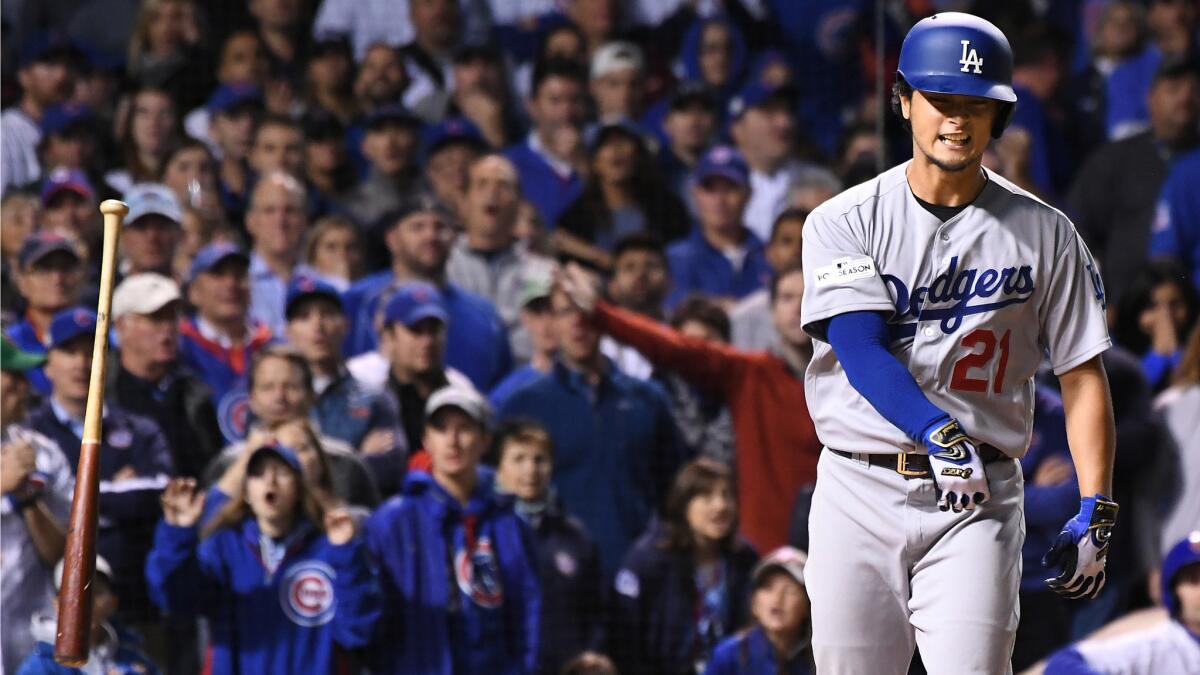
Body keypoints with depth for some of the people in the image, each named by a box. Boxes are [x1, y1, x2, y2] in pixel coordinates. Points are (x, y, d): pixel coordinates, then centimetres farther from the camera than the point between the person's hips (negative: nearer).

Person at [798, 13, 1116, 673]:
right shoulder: (843, 223, 2)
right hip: (858, 493, 1)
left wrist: (1095, 513, -5)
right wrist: (937, 433, -29)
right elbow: (860, 351, -12)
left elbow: (1082, 375, 6)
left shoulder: (1043, 233, 6)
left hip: (979, 501, -1)